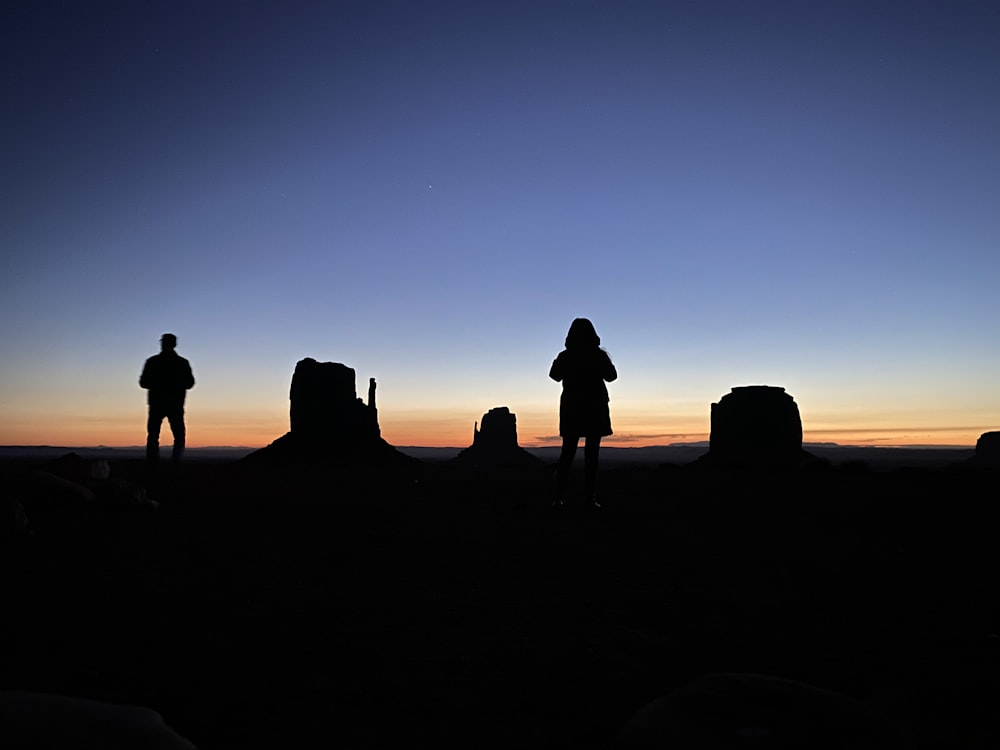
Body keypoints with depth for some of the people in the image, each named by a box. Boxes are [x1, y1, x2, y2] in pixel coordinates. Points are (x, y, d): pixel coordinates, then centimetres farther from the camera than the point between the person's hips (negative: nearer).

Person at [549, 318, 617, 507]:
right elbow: (611, 376, 9)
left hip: (571, 409, 1)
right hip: (595, 408, -1)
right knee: (591, 454, 3)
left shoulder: (565, 356, -5)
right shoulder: (599, 355, -7)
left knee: (567, 453, 7)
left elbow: (554, 375, 12)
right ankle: (590, 497, -2)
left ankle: (559, 496, 1)